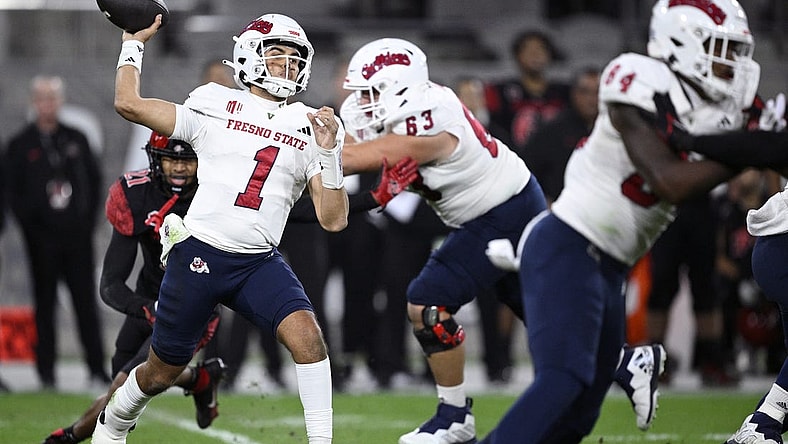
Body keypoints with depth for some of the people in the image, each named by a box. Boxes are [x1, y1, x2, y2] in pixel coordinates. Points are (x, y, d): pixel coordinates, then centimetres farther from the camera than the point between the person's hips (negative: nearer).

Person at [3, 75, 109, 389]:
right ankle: (46, 372, 5)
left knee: (86, 301, 0)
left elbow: (94, 181, 13)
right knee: (45, 303, 2)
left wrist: (88, 220, 2)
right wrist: (32, 228, -6)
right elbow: (13, 193, 2)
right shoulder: (20, 145, 4)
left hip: (77, 233, 2)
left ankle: (97, 367, 2)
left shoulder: (76, 139, 10)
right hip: (42, 237, -1)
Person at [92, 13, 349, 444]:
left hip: (260, 262, 2)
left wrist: (329, 153, -9)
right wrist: (134, 42, 7)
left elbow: (333, 220, 2)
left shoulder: (308, 127, 8)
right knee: (161, 373, 12)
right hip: (199, 253, -2)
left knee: (306, 335, -26)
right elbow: (129, 104, -5)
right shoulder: (216, 107, 1)